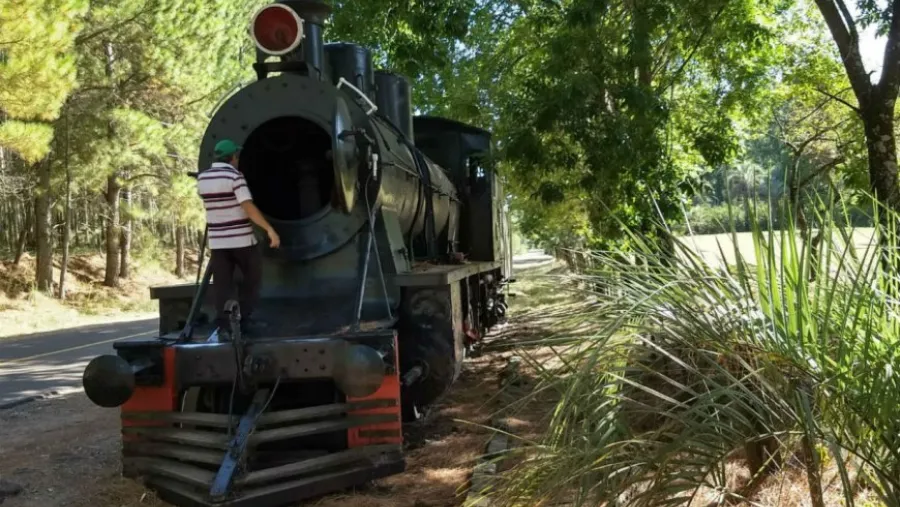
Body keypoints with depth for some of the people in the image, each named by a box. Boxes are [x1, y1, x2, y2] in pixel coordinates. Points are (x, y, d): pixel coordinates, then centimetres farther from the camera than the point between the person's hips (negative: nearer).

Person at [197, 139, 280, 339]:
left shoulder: (202, 178, 8)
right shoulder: (234, 176, -12)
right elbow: (248, 207, -21)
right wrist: (269, 229, -21)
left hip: (217, 240, 5)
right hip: (241, 239, -5)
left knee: (222, 284, 4)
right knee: (252, 276, 13)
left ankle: (224, 327, -3)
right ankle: (245, 319, 13)